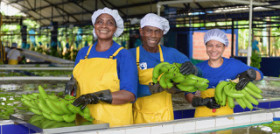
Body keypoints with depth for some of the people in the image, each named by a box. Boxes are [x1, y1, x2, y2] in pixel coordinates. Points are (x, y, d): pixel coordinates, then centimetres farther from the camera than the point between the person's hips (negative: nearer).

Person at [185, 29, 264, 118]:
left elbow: (260, 75, 6)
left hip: (226, 114, 0)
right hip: (203, 114, 0)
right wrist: (202, 102, -15)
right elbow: (188, 93, 3)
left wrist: (248, 75, -15)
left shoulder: (233, 65, 2)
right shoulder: (199, 68, 1)